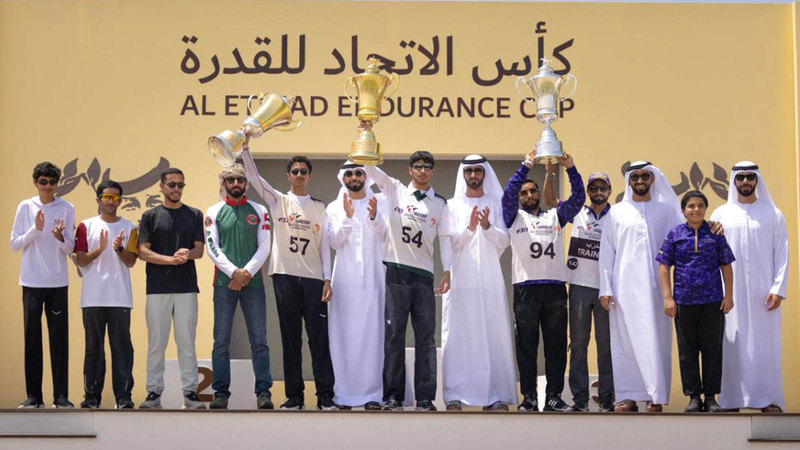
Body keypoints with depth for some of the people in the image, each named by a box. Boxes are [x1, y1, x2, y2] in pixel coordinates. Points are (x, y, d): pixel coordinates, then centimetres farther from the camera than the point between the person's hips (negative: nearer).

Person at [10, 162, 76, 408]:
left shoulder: (66, 209, 3)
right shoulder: (25, 207, 4)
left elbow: (70, 249, 2)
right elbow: (14, 244, 2)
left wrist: (60, 237, -19)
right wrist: (35, 229, -12)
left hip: (58, 282, 0)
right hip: (32, 282, 0)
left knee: (59, 339, -1)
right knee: (32, 339, 2)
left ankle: (61, 395, 3)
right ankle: (33, 395, 7)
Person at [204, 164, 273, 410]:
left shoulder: (259, 211, 10)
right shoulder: (214, 212, 9)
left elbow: (264, 246, 3)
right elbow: (212, 247, 1)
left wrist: (247, 273, -10)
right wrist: (234, 272, -11)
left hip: (253, 282, 0)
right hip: (224, 283, 0)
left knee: (259, 340, -2)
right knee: (221, 341, 0)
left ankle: (264, 392, 0)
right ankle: (221, 392, 4)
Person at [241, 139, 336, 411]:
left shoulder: (319, 208, 14)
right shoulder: (279, 201, 10)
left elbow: (324, 245, 11)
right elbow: (253, 177, -1)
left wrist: (327, 279, 2)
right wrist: (246, 146, -13)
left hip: (313, 278, 0)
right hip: (285, 276, 0)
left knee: (319, 337, -2)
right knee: (291, 338, 3)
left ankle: (325, 395, 1)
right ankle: (294, 395, 7)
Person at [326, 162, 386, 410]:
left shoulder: (380, 201, 10)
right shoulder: (334, 208, 12)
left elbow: (387, 238, -1)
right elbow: (334, 242, -1)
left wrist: (374, 217, -19)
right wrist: (348, 217, -15)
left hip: (374, 277, 0)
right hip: (345, 279, 1)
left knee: (373, 332, -4)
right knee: (345, 333, -2)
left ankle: (373, 393, -1)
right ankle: (345, 392, 1)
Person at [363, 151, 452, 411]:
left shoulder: (440, 204, 13)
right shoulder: (395, 190, 9)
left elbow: (445, 238, 9)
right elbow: (369, 167, 2)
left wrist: (447, 271, -2)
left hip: (424, 274, 2)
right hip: (396, 271, -1)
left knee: (426, 336, 0)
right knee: (394, 334, -1)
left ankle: (425, 398, 3)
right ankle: (393, 396, 3)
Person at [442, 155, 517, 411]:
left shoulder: (497, 204, 12)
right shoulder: (452, 205, 11)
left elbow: (503, 241, 3)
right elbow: (449, 242, 2)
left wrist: (487, 226, -16)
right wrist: (469, 227, -15)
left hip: (489, 281, 1)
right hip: (460, 281, -1)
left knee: (494, 335, -4)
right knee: (456, 336, -5)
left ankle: (494, 396, -2)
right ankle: (454, 396, -5)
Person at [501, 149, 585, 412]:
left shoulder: (555, 216, 20)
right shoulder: (514, 217, 13)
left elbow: (577, 198, 8)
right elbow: (508, 195, -5)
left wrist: (570, 168, -5)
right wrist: (526, 166, -13)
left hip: (555, 286, 2)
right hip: (525, 287, -2)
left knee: (556, 345, 1)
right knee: (527, 346, -1)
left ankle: (554, 397, 5)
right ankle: (529, 397, 2)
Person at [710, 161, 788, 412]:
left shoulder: (773, 214, 7)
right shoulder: (721, 214, 9)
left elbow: (782, 253, 3)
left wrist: (778, 288, -6)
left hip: (762, 289, -1)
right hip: (730, 291, 1)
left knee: (765, 343, -2)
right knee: (732, 343, -1)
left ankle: (769, 399, 2)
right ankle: (732, 399, 3)